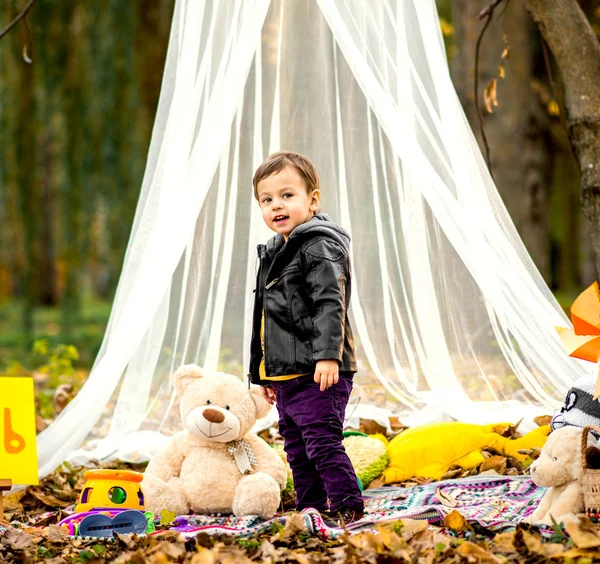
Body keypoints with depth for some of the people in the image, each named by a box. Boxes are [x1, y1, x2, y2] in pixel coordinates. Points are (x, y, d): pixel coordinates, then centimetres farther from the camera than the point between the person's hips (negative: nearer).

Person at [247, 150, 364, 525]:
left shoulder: (319, 247, -11)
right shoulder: (275, 254, 18)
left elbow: (330, 305, -20)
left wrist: (328, 355, -30)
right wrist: (263, 374, 26)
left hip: (319, 372, -10)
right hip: (286, 373, 10)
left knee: (322, 440, -12)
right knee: (296, 446, 14)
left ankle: (347, 505, -6)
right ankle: (311, 507, 23)